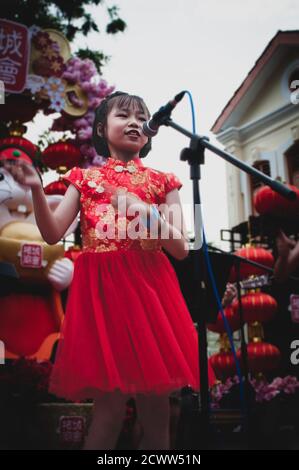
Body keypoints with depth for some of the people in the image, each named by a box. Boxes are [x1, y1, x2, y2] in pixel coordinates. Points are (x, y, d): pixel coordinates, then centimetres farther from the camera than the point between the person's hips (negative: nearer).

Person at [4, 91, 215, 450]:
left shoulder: (161, 181, 12)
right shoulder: (85, 178, 12)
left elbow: (181, 249, 3)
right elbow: (52, 234, 1)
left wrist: (146, 212, -13)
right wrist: (36, 189, -15)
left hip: (149, 285, 1)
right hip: (101, 289, -1)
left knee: (155, 405, 3)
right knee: (110, 403, -4)